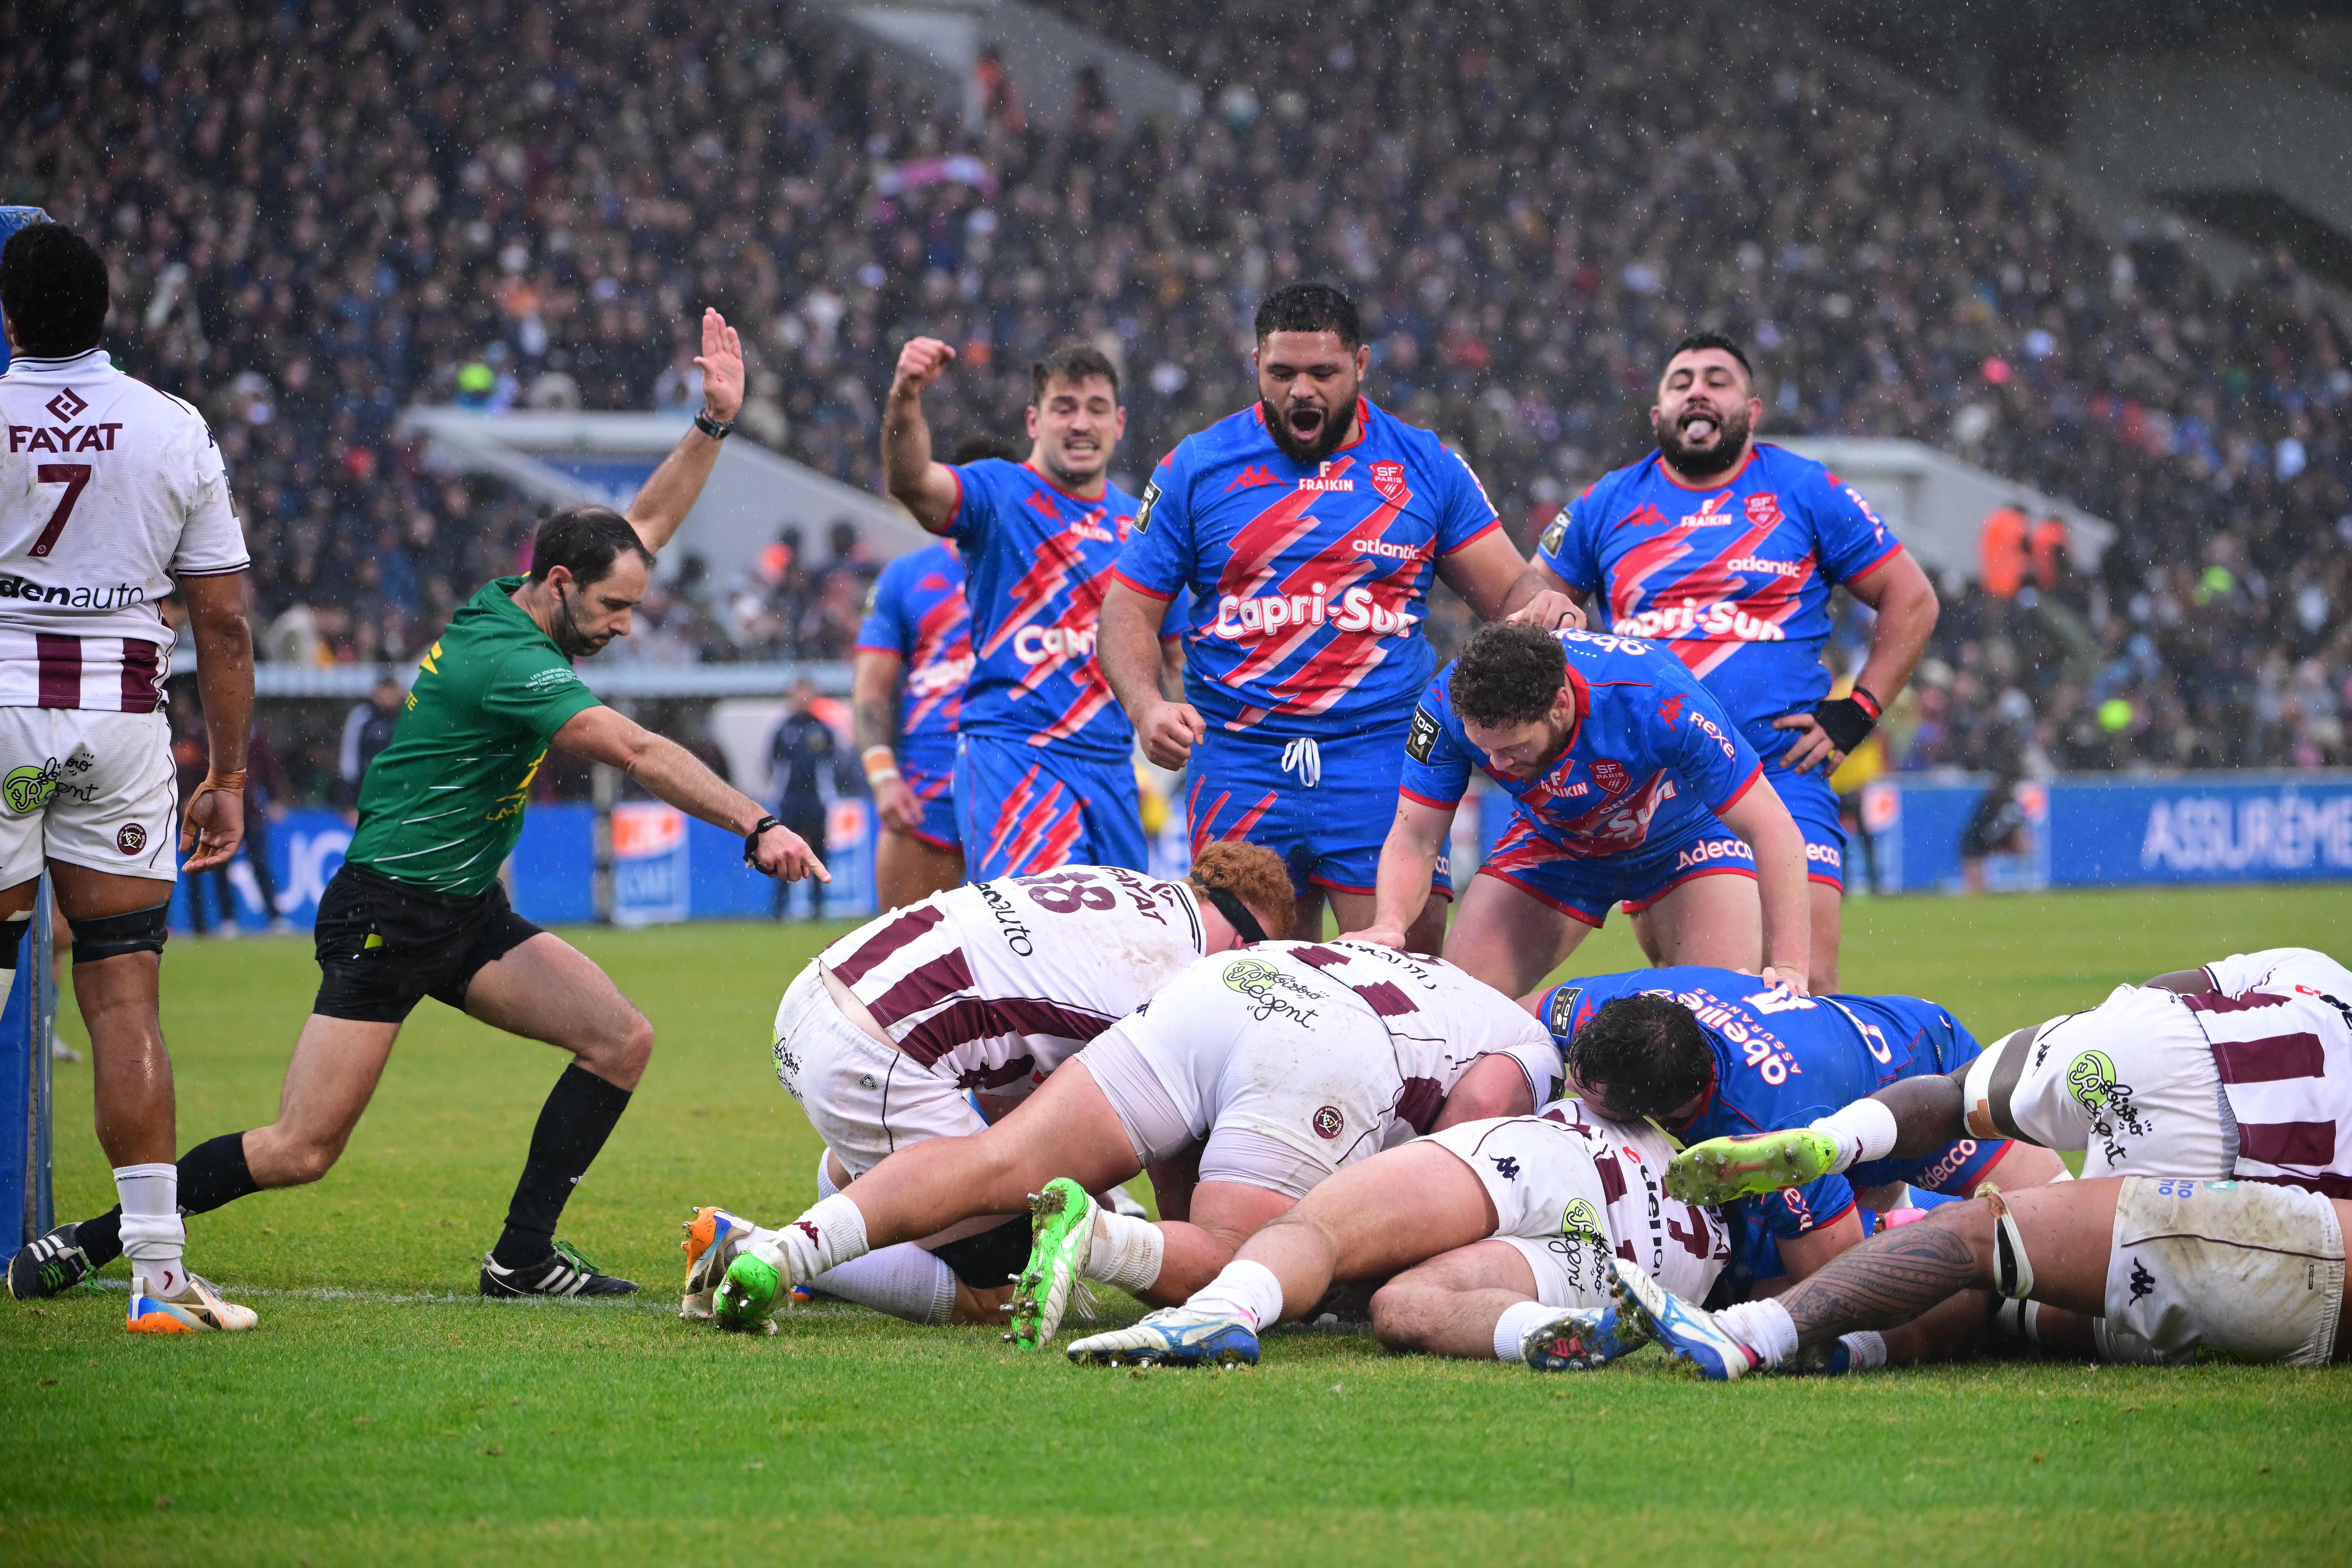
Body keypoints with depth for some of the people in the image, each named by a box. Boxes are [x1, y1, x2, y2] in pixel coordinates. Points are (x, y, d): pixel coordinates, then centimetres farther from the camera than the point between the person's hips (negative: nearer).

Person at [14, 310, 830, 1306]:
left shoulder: (517, 608, 5)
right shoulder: (501, 656, -23)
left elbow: (648, 522, 17)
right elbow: (638, 753, -30)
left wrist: (715, 423, 9)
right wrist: (756, 828, -32)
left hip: (468, 915, 10)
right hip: (386, 915, -10)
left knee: (621, 1039, -6)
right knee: (302, 1150, -10)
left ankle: (523, 1257, -2)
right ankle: (88, 1242, 3)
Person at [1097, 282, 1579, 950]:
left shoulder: (1426, 466, 7)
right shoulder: (1195, 469, 5)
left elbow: (1510, 589, 10)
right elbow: (1129, 610, 7)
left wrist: (1548, 613, -14)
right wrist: (1146, 706, -12)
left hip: (1385, 758, 0)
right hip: (1240, 763, 0)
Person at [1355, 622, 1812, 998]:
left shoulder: (1661, 704, -41)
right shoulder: (1449, 705, -31)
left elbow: (1771, 829, -34)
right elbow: (1414, 838, -20)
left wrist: (1788, 967, -42)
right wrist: (1390, 924, -42)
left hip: (1685, 834, -3)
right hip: (1552, 841, 3)